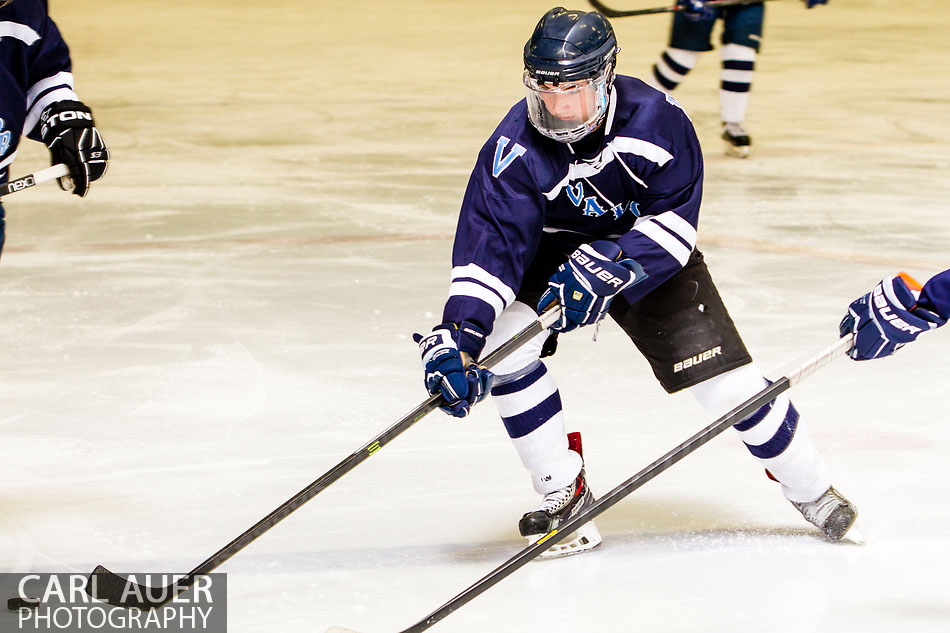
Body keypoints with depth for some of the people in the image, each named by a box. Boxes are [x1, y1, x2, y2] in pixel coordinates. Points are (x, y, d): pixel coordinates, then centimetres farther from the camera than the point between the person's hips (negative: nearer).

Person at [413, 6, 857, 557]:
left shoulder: (657, 119, -29)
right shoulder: (515, 148, -28)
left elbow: (675, 222, -26)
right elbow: (489, 242, -33)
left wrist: (607, 268, -41)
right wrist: (458, 335, -47)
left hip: (650, 256, -1)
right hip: (552, 257, 1)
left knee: (725, 378, -8)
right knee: (503, 337, -25)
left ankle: (808, 485, 18)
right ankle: (563, 492, -9)